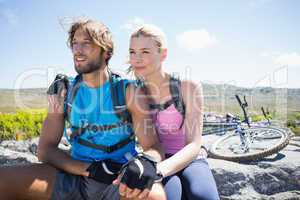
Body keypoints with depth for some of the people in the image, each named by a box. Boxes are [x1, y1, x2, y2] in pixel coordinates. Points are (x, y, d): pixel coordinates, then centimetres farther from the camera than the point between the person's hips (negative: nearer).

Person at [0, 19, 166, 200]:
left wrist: (146, 162, -35)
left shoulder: (128, 91, -7)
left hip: (121, 180, -2)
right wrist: (90, 169, -16)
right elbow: (46, 149, 0)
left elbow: (153, 147, -9)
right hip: (76, 177, 3)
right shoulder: (64, 92, 1)